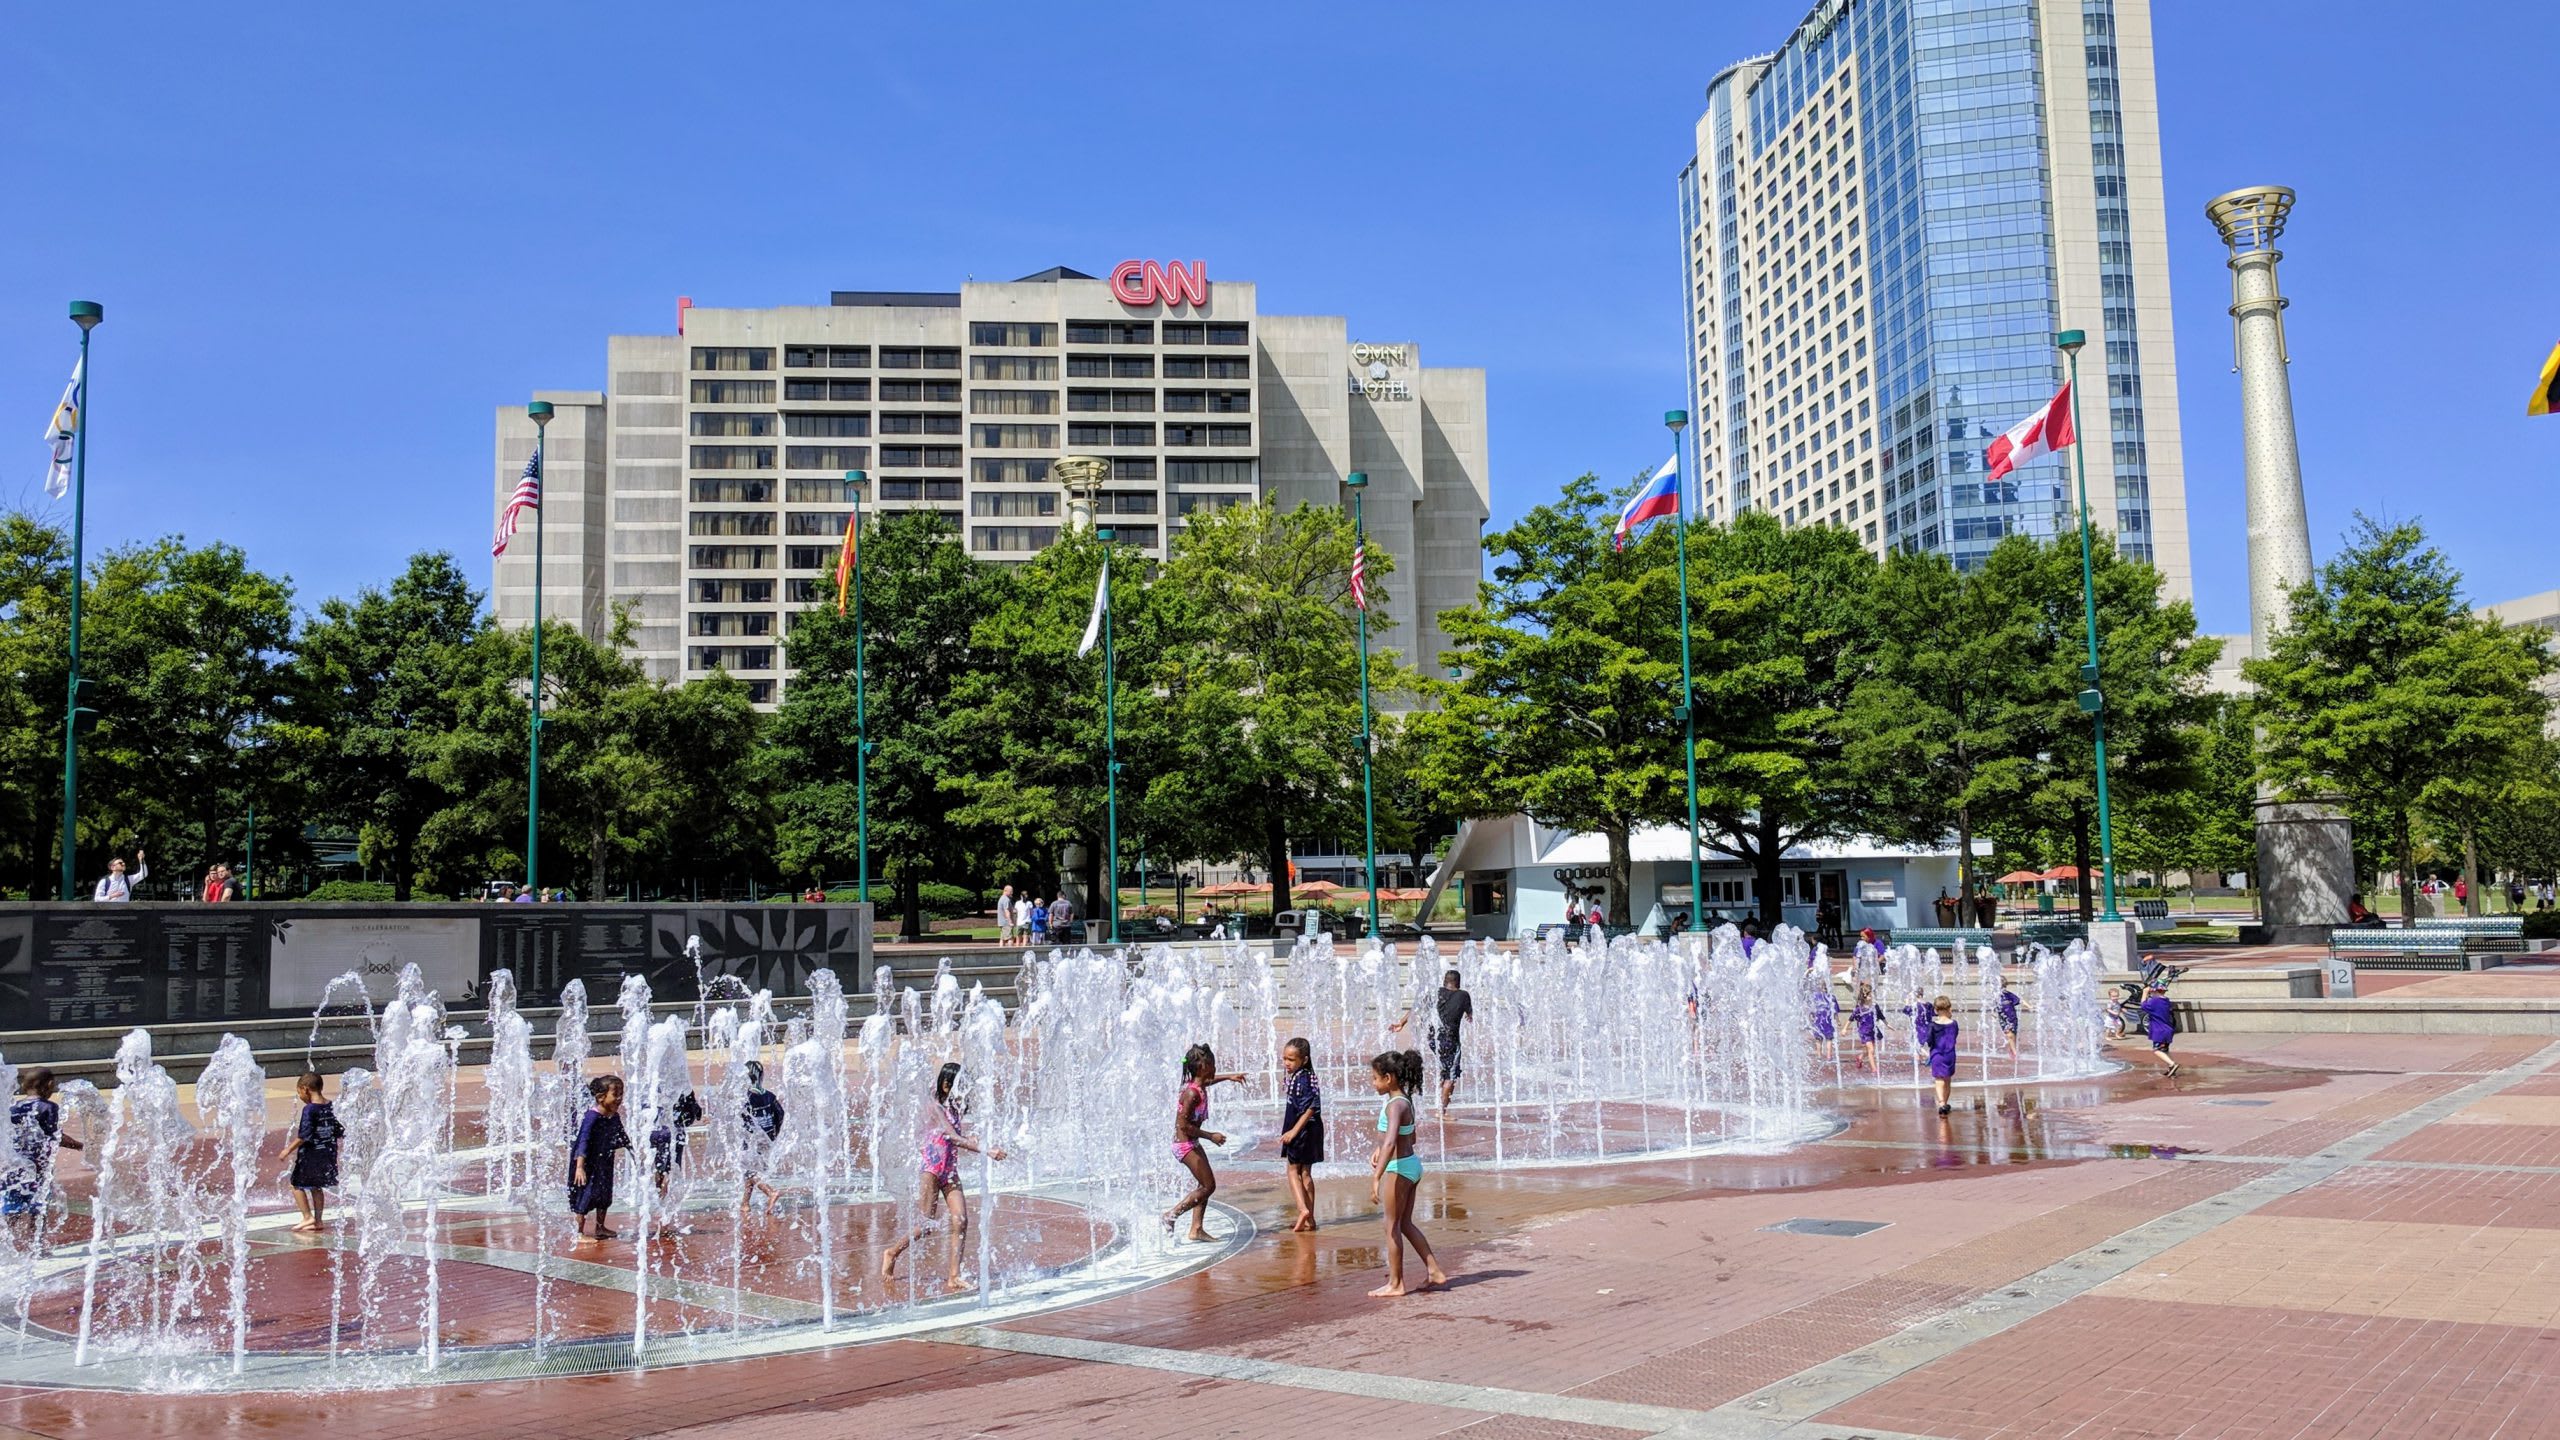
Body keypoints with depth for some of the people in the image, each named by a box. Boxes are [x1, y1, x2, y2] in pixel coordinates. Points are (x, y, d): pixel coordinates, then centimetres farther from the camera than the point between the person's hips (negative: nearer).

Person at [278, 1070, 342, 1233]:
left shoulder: (309, 1109, -16)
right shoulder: (331, 1108, 5)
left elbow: (304, 1135, -20)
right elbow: (339, 1131, 9)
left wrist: (289, 1149, -12)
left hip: (310, 1154, -7)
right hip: (328, 1154, 7)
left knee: (297, 1184, 6)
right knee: (317, 1187, 17)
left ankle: (307, 1217, 0)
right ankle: (318, 1220, 19)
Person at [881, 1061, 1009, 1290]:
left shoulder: (955, 1109, 11)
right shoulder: (935, 1107, -13)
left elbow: (964, 1137, 4)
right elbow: (954, 1138, -24)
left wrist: (991, 1148, -12)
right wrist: (985, 1151, -29)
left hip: (951, 1172, 7)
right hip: (932, 1170, -7)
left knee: (961, 1221, -6)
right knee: (928, 1225, -3)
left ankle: (955, 1275, -3)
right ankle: (892, 1253, 20)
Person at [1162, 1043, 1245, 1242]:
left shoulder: (1198, 1086, 4)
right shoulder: (1192, 1093, -24)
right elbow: (1183, 1124, -26)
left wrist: (1228, 1077, 37)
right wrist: (1210, 1136, -20)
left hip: (1192, 1144, 10)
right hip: (1185, 1145, -10)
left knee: (1204, 1185, 11)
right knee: (1209, 1186, -4)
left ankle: (1196, 1229, 14)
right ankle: (1172, 1214, 4)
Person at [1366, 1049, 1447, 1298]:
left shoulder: (1395, 1105, -21)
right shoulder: (1405, 1101, 8)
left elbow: (1390, 1143, -33)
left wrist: (1376, 1178, -38)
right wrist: (1380, 1150, 19)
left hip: (1399, 1168, -9)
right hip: (1411, 1163, 9)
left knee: (1392, 1226, 2)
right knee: (1405, 1223, 19)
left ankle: (1395, 1284, 10)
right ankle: (1435, 1271, 21)